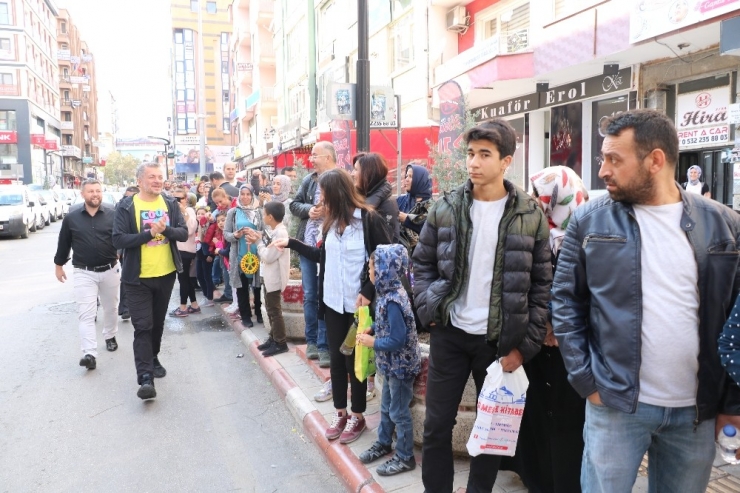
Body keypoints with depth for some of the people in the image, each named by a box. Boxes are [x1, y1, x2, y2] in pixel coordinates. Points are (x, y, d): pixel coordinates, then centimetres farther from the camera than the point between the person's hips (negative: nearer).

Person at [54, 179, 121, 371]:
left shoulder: (113, 214, -6)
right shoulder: (71, 217, -2)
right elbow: (64, 243, 7)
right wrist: (59, 265, 13)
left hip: (110, 270, 1)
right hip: (84, 273, 0)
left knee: (110, 308, 18)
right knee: (86, 314, -8)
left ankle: (110, 336, 41)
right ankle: (90, 354, -11)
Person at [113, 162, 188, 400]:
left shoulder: (170, 204, 3)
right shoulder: (126, 207, -8)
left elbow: (184, 233, -1)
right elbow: (118, 239, -14)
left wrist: (166, 229, -20)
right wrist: (148, 233, -23)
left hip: (166, 274, 4)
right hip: (138, 278, -4)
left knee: (158, 322, 18)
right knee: (143, 326, -7)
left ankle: (153, 358, 39)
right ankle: (145, 377, -8)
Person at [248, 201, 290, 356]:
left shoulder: (280, 233, -21)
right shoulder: (274, 231, 9)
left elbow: (268, 257, -22)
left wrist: (258, 241, -11)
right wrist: (257, 240, 1)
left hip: (275, 278, -10)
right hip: (270, 276, 10)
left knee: (275, 310, -2)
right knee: (270, 309, 17)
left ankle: (281, 343, 7)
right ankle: (273, 338, 27)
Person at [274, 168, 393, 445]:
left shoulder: (369, 220, -13)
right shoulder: (331, 222, 8)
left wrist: (368, 291, -18)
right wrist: (292, 244, 17)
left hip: (357, 304, -6)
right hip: (333, 302, 6)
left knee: (354, 361, 6)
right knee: (336, 359, 14)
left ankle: (358, 417, 24)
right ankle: (340, 413, 30)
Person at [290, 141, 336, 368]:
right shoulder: (308, 180, 10)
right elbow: (294, 204, 13)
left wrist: (328, 210, -23)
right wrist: (308, 210, -6)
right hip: (307, 245, 6)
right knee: (310, 295, 12)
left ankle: (324, 345, 12)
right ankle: (312, 341, 26)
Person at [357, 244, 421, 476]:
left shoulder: (392, 302, -29)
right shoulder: (389, 293, 1)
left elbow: (398, 340, -28)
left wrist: (373, 342, -18)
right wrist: (370, 330, -1)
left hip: (400, 365, -9)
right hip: (391, 364, 9)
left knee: (398, 412, 6)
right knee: (386, 406, 24)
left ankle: (405, 458, 23)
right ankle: (383, 443, 42)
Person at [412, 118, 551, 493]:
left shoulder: (530, 215, -5)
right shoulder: (445, 209, -1)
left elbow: (542, 284, -2)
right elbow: (422, 264, 7)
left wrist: (526, 345, -7)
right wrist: (429, 310, -7)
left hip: (501, 339, -1)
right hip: (450, 333, 1)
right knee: (436, 426, 9)